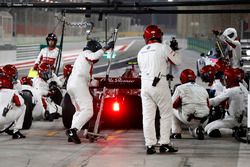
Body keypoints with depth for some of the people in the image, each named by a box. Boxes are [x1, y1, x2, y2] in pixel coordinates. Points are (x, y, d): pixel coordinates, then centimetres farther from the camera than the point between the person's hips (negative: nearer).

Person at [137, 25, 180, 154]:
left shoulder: (141, 52, 13)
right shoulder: (163, 48, -4)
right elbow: (177, 62, 3)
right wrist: (174, 51, 22)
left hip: (145, 85, 5)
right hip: (159, 85, -5)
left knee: (148, 116, 5)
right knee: (166, 114, 6)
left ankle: (150, 145, 4)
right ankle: (164, 143, 3)